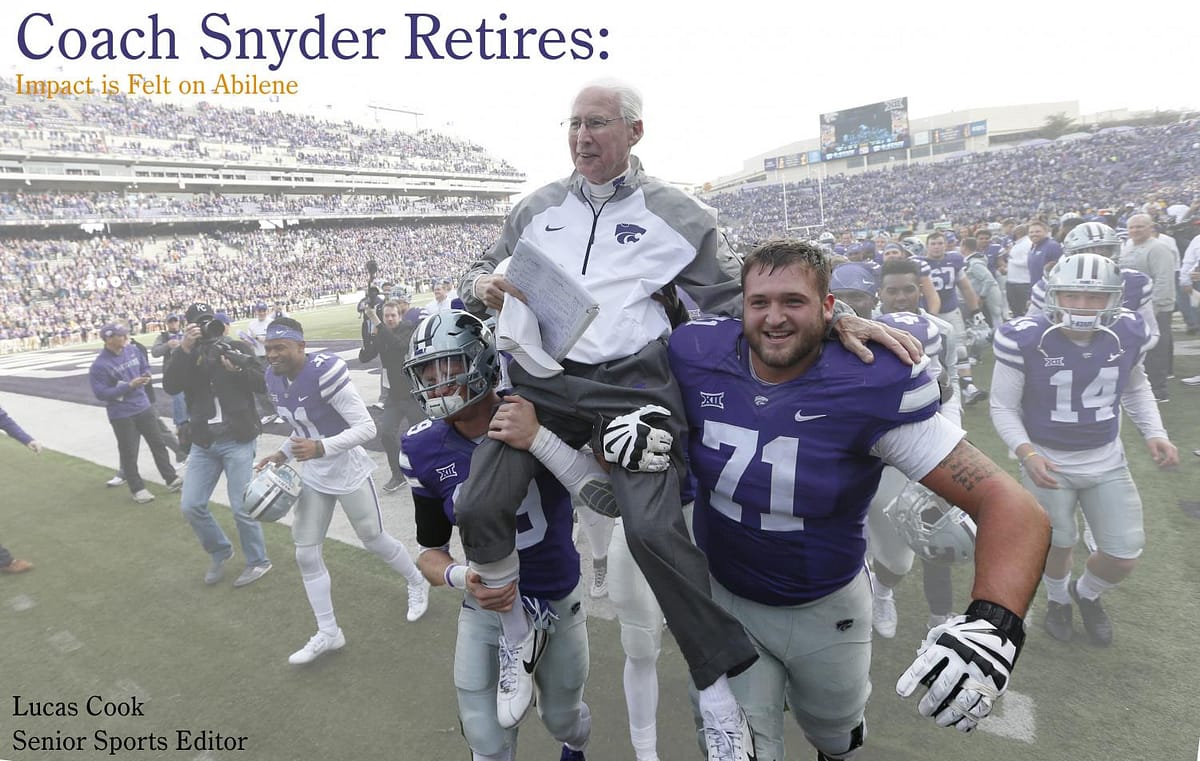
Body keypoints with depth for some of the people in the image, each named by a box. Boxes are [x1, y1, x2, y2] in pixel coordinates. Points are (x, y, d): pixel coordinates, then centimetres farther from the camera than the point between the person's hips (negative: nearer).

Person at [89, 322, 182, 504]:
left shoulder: (133, 350, -2)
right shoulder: (99, 365, -18)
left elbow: (145, 367, 14)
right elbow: (101, 393, -19)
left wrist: (146, 376, -9)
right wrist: (129, 386, -24)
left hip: (144, 407, 5)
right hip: (121, 415, -5)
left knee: (158, 444, 13)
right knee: (129, 453, 6)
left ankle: (171, 479, 26)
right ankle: (138, 488, 20)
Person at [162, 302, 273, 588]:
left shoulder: (238, 348, -1)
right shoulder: (183, 355, 5)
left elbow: (262, 385, -6)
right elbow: (170, 386, -14)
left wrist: (237, 370, -22)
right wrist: (185, 349, -22)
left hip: (237, 440, -4)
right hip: (203, 443, 4)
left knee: (242, 507, -2)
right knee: (190, 506, 6)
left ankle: (258, 561, 18)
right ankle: (220, 552, 30)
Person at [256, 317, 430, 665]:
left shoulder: (325, 373, -28)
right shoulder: (274, 379, -2)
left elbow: (367, 428, -29)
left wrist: (320, 448, -38)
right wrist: (281, 455, 0)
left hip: (348, 473, -7)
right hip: (314, 476, 7)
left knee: (374, 540, 12)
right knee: (306, 553, 6)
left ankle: (418, 583, 42)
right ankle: (328, 633, 21)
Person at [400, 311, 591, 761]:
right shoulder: (425, 450, -12)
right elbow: (431, 551, -2)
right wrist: (461, 578, -25)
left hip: (559, 602, -1)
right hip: (487, 609, 1)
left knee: (562, 718, 22)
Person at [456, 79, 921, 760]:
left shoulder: (674, 212, 7)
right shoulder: (539, 208, 16)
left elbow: (734, 294, 4)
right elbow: (482, 275, 24)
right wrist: (484, 287, -3)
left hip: (631, 383, -3)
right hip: (540, 379, 4)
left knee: (655, 530, -19)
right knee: (479, 511, -10)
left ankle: (723, 697, 1)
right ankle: (517, 639, 18)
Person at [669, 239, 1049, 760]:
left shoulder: (871, 387, -27)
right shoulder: (698, 360, -19)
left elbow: (1011, 507, -28)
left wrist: (992, 623, -46)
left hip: (827, 608, 1)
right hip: (724, 597, 0)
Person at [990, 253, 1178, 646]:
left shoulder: (1129, 333, -11)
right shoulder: (1025, 339, -24)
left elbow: (1135, 387, 10)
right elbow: (1003, 407, -14)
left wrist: (1154, 433, -4)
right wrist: (1026, 454, -28)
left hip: (1107, 460, 3)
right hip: (1048, 462, -3)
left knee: (1123, 557, 7)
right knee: (1058, 544, 15)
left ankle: (1086, 594, 42)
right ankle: (1058, 599, 49)